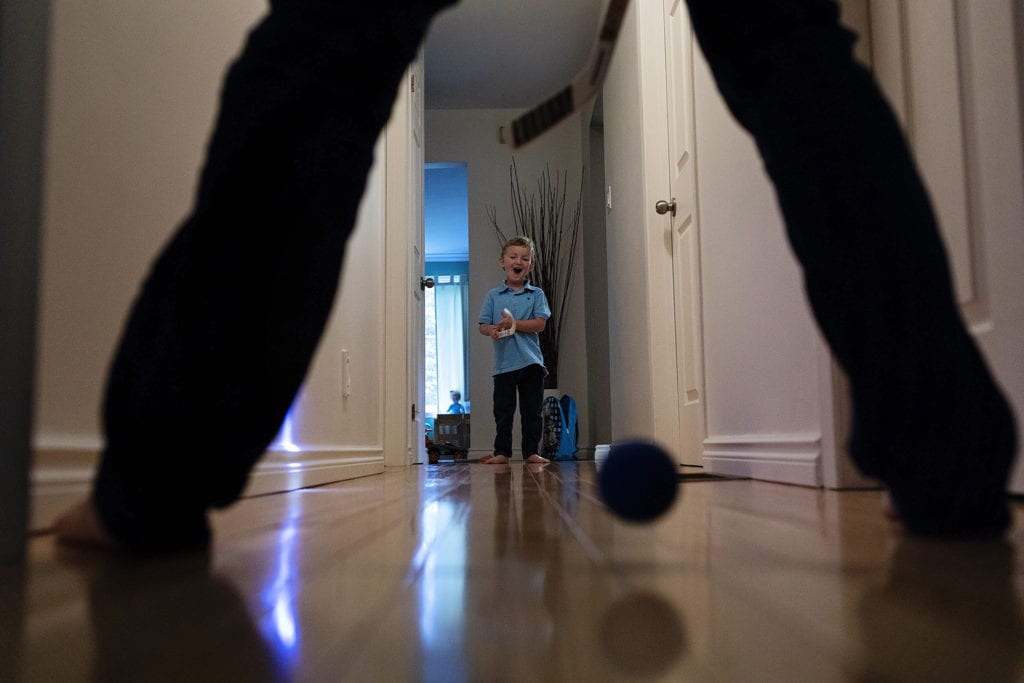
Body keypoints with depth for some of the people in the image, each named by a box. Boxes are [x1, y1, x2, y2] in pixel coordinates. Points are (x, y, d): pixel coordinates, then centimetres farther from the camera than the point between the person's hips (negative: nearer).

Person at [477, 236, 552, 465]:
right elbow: (483, 326, 4)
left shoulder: (536, 294, 5)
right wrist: (493, 330, -18)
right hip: (504, 363, 0)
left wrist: (514, 323, -16)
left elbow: (540, 324, -6)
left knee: (532, 410, 5)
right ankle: (501, 452, 11)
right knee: (503, 410, 4)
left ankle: (531, 451, 13)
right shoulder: (493, 296, 8)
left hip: (531, 362, 0)